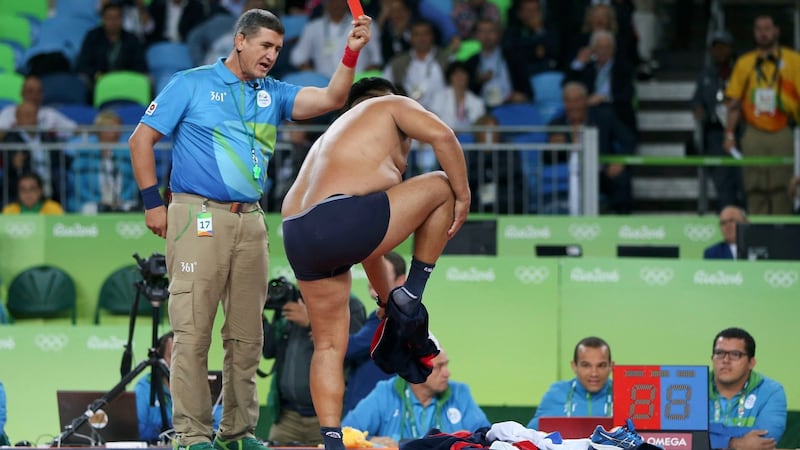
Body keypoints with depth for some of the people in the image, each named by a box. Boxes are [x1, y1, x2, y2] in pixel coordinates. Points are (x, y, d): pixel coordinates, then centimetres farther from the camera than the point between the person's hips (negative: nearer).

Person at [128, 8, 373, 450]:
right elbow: (141, 140, 3)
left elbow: (331, 99, 4)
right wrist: (153, 203, -3)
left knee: (247, 334, 7)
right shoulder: (191, 84, 3)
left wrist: (351, 53, -11)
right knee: (193, 331, -7)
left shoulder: (272, 94, 16)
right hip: (199, 216, -6)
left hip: (250, 221, 6)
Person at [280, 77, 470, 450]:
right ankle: (410, 300, 10)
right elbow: (442, 135, -2)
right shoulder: (389, 107, 19)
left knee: (329, 345, 19)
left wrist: (386, 299, 43)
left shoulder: (333, 136, 40)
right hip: (343, 220, -8)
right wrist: (462, 195, 7)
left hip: (298, 239, 8)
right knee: (440, 186, 13)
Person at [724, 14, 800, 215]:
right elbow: (734, 102, 11)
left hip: (783, 135, -1)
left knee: (781, 188, -4)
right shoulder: (744, 63, 12)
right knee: (755, 189, -2)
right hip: (754, 135, 1)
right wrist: (729, 134, 3)